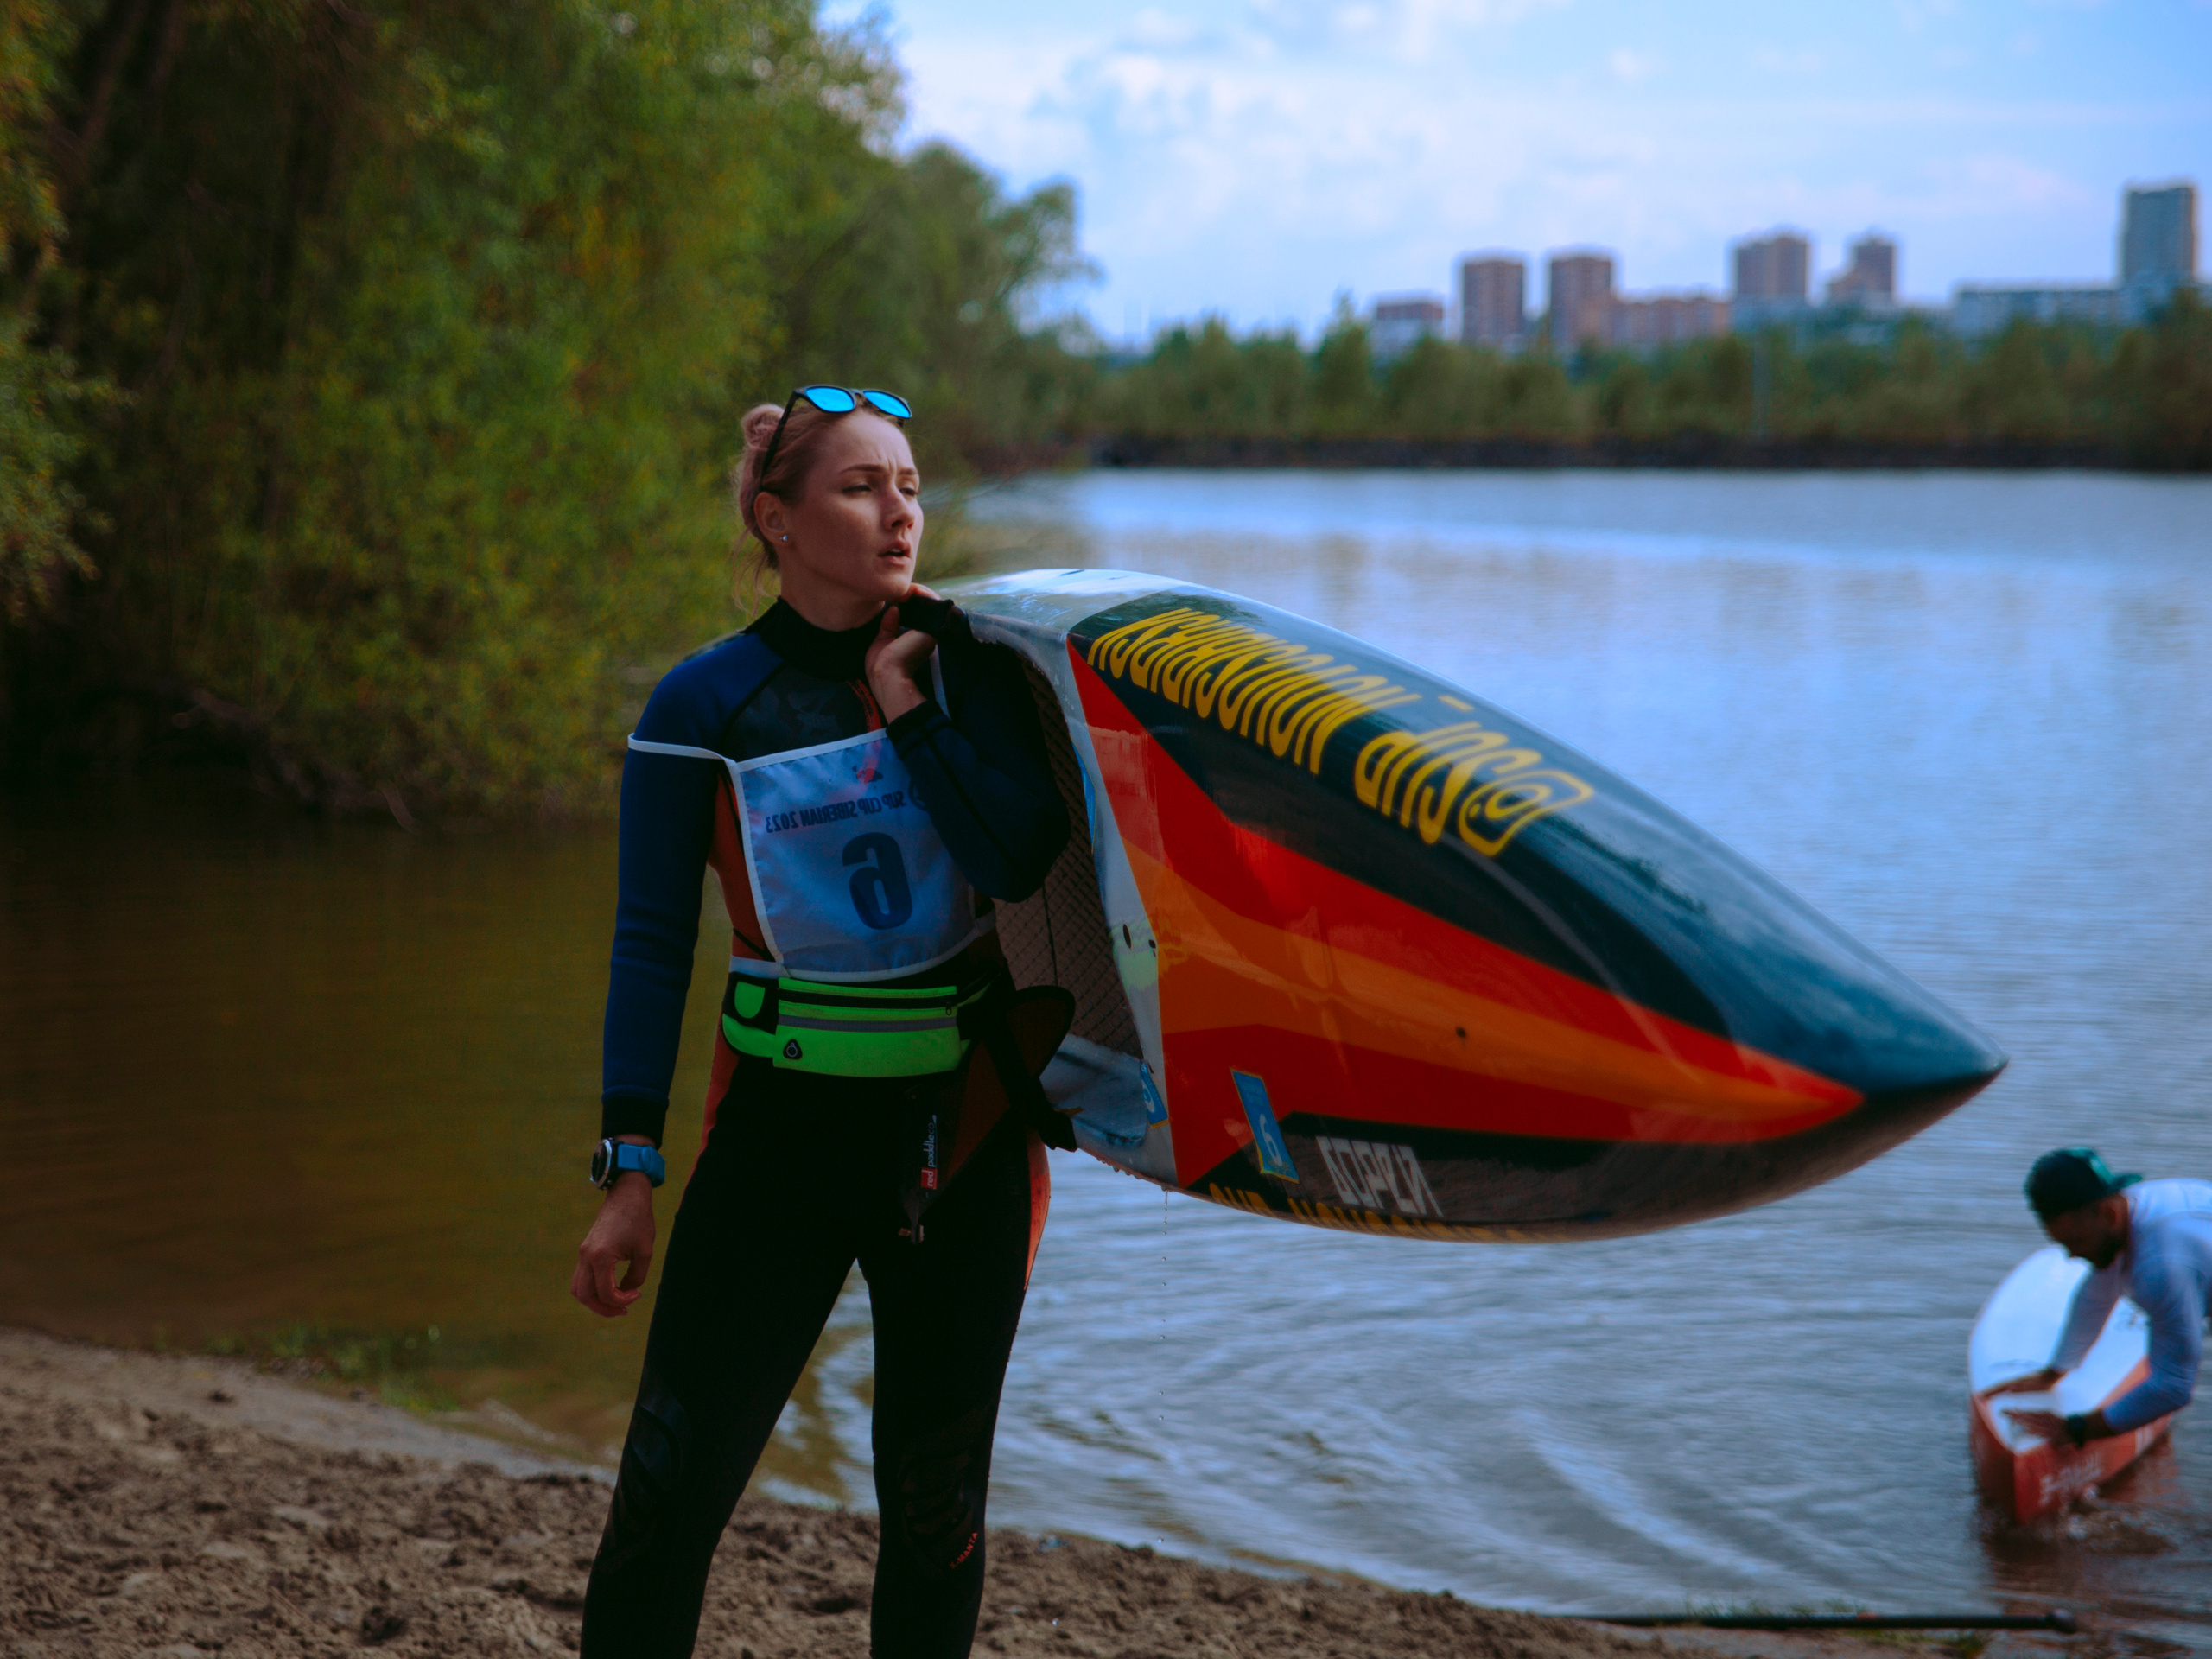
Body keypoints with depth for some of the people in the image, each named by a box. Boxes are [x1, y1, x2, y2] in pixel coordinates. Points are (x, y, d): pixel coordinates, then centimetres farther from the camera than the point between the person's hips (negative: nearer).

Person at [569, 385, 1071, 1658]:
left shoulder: (961, 662, 1)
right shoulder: (705, 707, -4)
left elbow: (1020, 860, -15)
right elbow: (651, 946, -4)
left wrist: (904, 705, -15)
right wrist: (631, 1174, -9)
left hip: (959, 1132, 2)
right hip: (781, 1133, -2)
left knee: (937, 1501, 10)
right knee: (669, 1497, -7)